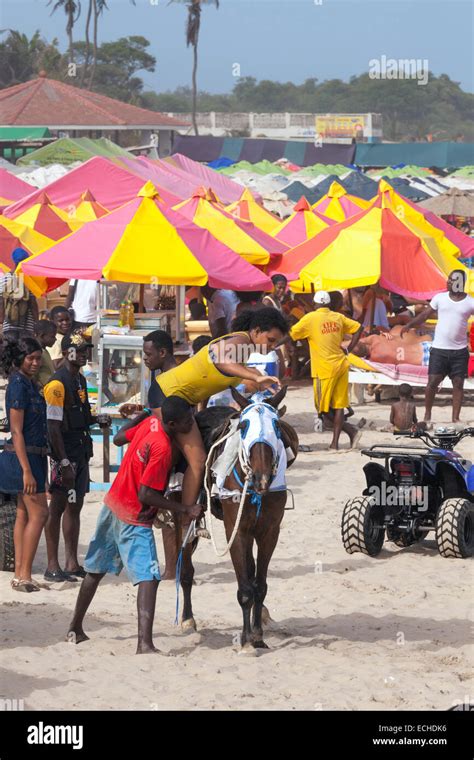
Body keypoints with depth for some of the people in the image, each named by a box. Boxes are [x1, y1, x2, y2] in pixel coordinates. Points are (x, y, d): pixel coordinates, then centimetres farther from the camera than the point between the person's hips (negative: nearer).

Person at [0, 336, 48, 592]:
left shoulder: (29, 384, 13)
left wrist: (35, 467, 21)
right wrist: (27, 470, -22)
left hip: (34, 455, 9)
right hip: (24, 456, -9)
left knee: (24, 514, 8)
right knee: (39, 513, -9)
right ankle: (24, 575, -9)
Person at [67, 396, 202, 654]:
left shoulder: (150, 423, -4)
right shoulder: (162, 449, -27)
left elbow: (119, 438, 15)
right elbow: (145, 495, -25)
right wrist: (185, 510, -23)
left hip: (112, 506, 9)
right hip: (134, 520, -9)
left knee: (95, 571, 22)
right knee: (148, 579, -17)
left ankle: (75, 628, 35)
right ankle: (145, 643, -31)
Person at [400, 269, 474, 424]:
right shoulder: (440, 298, 4)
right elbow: (425, 314, 7)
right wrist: (409, 325, -2)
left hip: (460, 350, 0)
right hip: (439, 349, 0)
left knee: (458, 383, 0)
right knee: (433, 381, -2)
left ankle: (455, 418, 5)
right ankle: (427, 415, 10)